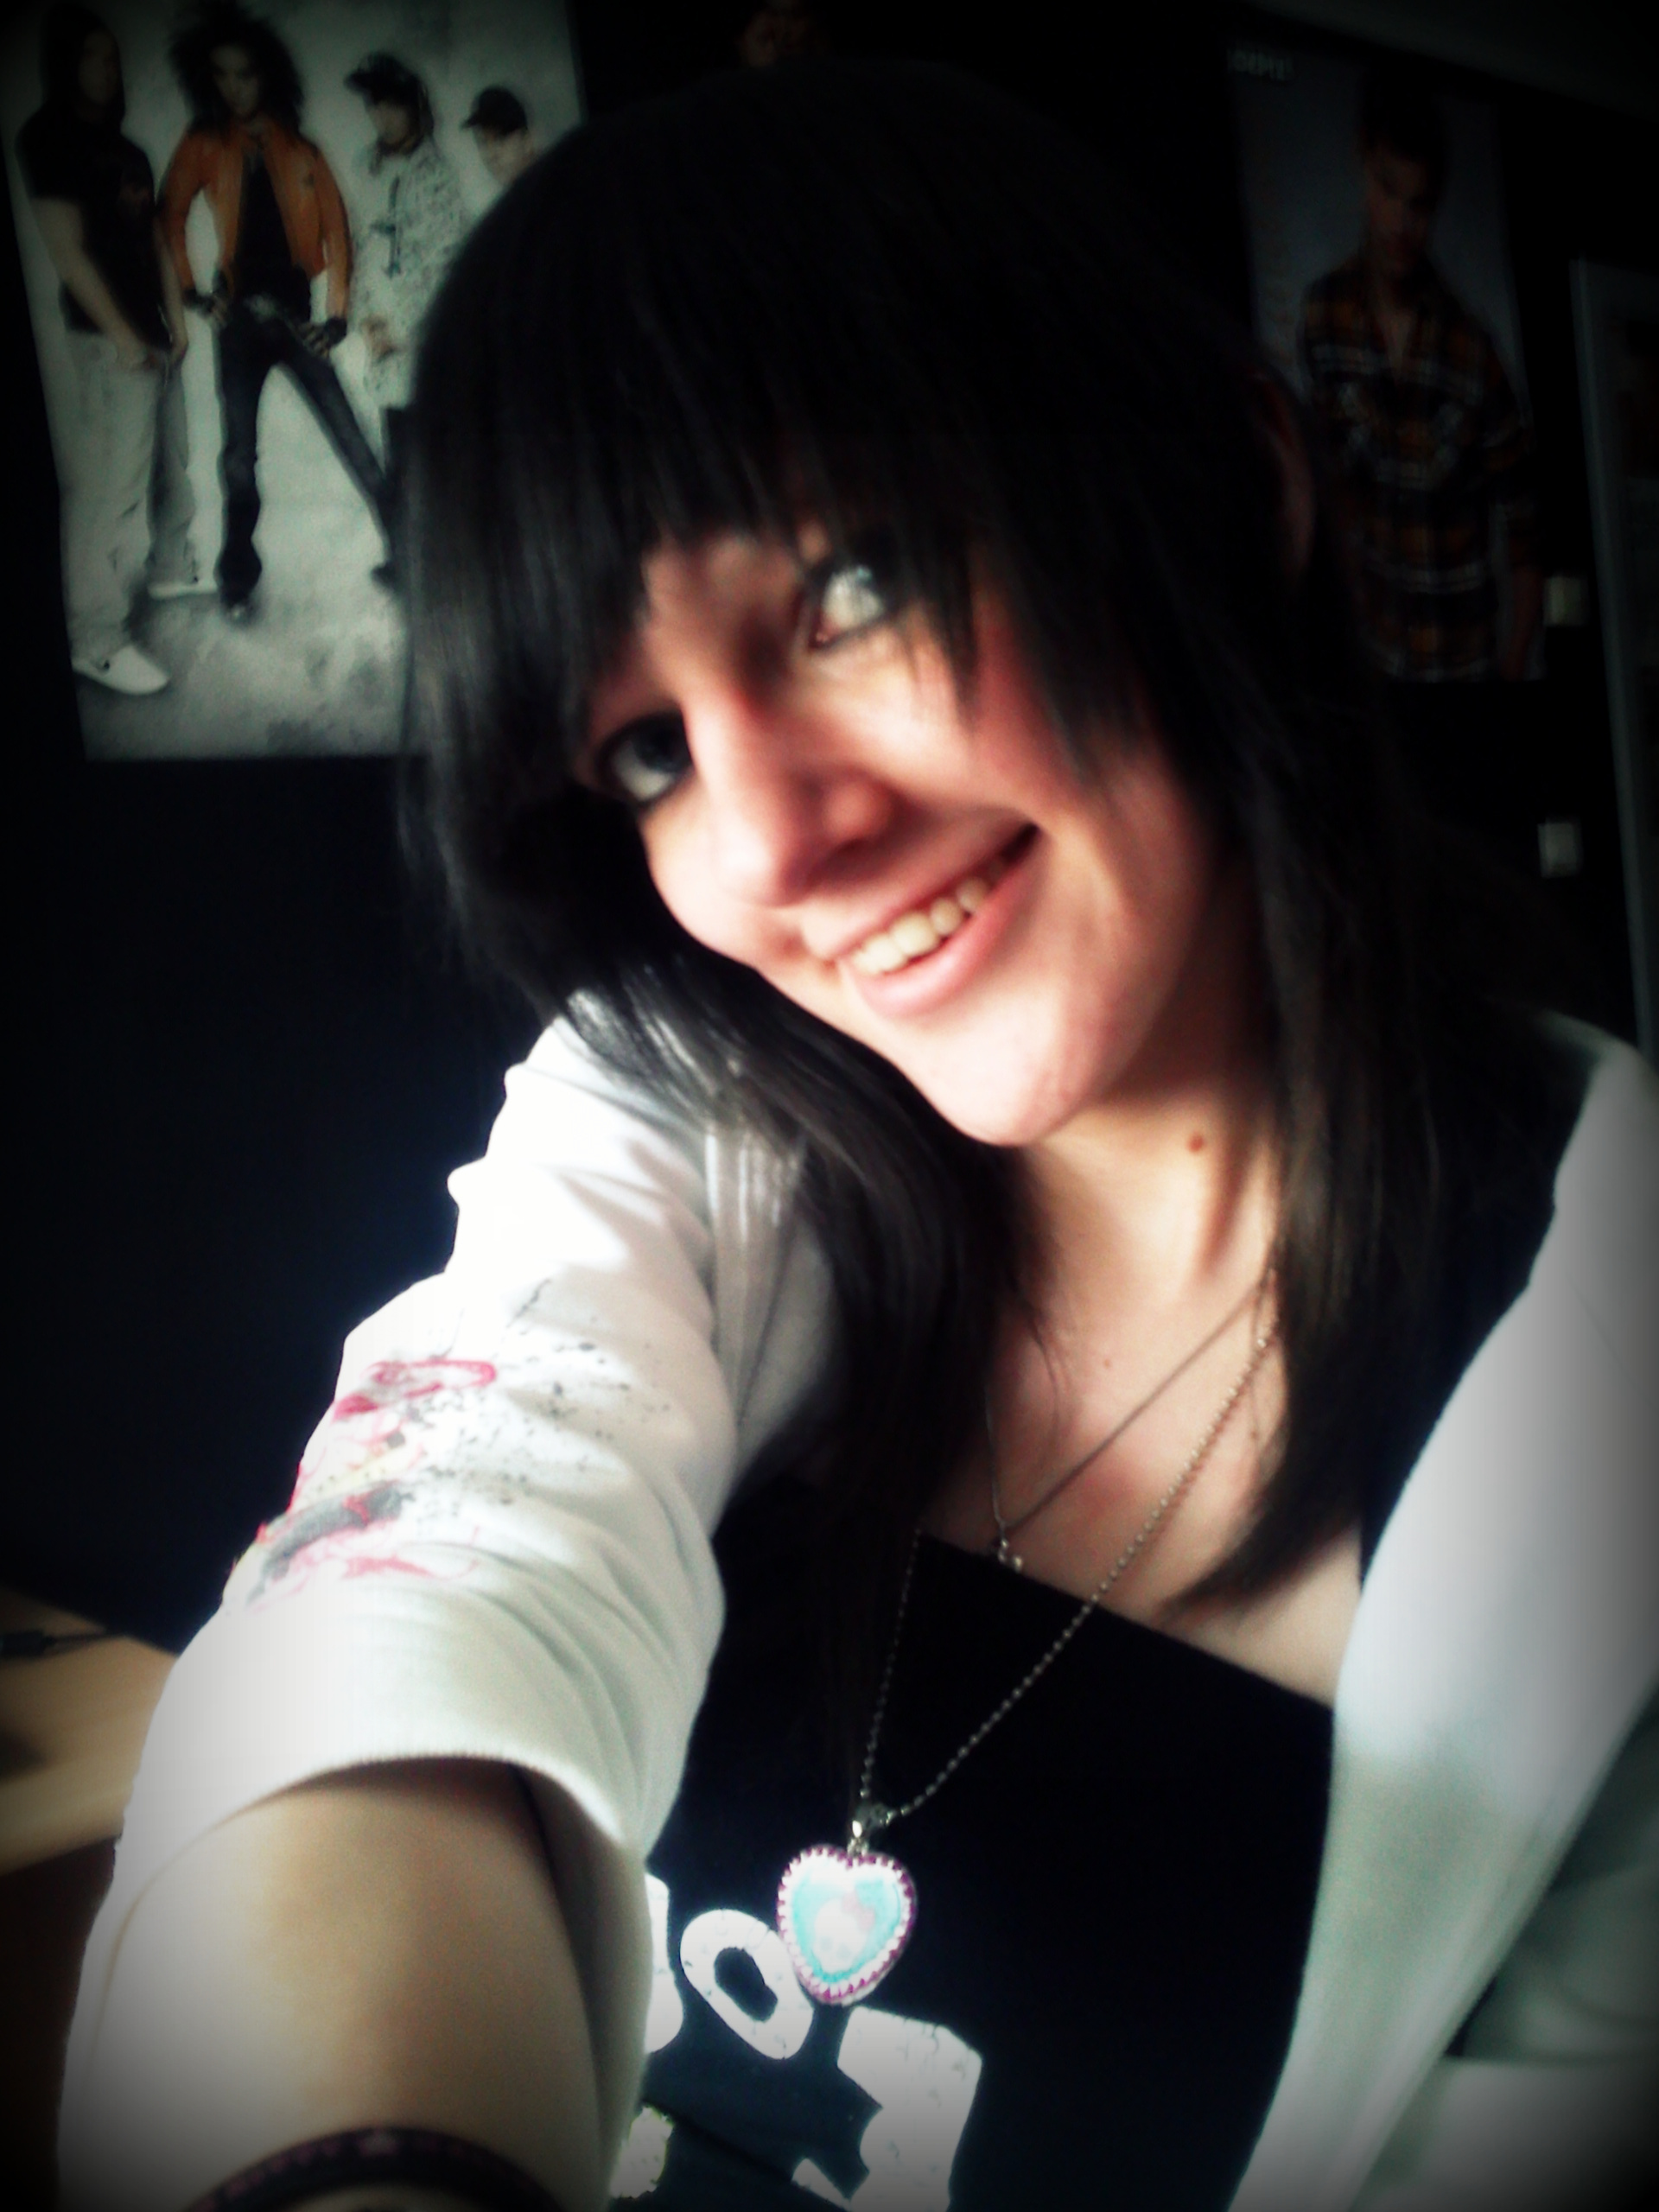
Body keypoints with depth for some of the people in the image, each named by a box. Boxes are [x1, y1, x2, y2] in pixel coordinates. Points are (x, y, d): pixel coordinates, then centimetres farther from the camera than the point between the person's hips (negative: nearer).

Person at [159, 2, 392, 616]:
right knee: (240, 455, 2)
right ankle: (237, 579, 11)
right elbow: (170, 220, 7)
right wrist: (192, 293, -3)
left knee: (352, 443, -4)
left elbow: (334, 229, 5)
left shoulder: (299, 150, 7)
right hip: (239, 315, 0)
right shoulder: (203, 146, 6)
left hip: (296, 314, 0)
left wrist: (336, 313, -2)